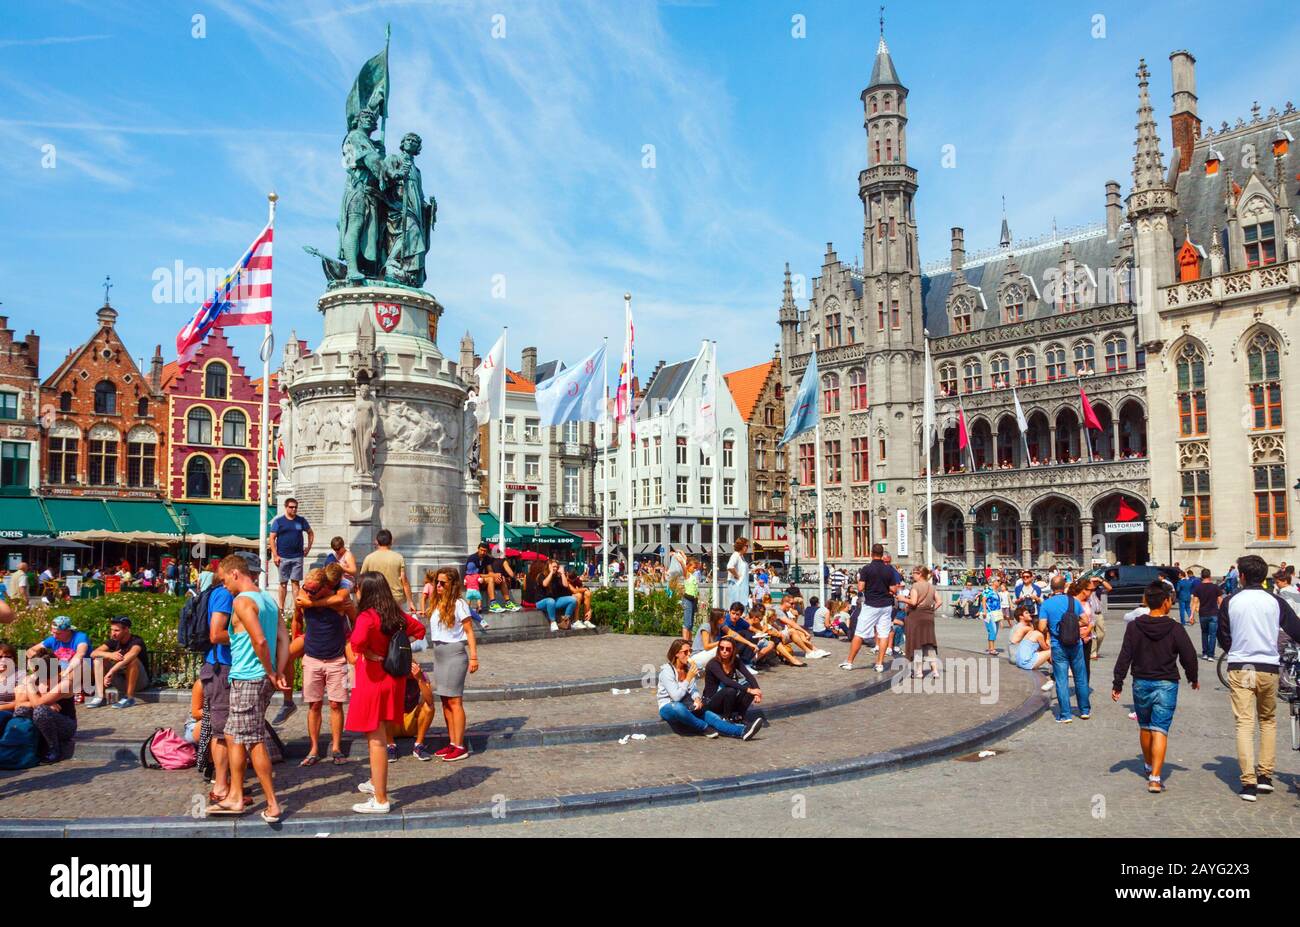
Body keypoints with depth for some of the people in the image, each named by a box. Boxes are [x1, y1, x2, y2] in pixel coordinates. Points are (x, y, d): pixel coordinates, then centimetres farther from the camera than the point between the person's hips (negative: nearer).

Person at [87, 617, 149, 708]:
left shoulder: (137, 641, -18)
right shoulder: (114, 641, -1)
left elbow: (130, 655, -40)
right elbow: (93, 653, -13)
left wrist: (111, 672, -50)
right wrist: (110, 654, -34)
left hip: (140, 681, -6)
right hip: (121, 679, 6)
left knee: (133, 660, -34)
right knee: (99, 659, -7)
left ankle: (129, 697, -28)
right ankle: (99, 697, -15)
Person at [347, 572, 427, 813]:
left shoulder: (367, 617, -19)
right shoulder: (397, 614, 3)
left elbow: (357, 642, -37)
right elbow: (419, 629, 18)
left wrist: (371, 655, -19)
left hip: (373, 682, -7)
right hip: (393, 679, 7)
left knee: (376, 739, 0)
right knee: (379, 736, 22)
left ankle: (380, 800, 6)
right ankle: (376, 782, 38)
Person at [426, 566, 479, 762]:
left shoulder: (459, 604, -10)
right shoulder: (437, 604, 11)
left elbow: (469, 631, -11)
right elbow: (434, 629, 14)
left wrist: (473, 657, -15)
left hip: (454, 652, -8)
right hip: (438, 653, 8)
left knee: (454, 700, -6)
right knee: (444, 700, 10)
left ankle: (460, 747, -1)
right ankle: (452, 743, 18)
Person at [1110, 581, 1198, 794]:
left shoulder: (1134, 626, -5)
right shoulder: (1175, 629, -9)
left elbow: (1124, 657, -4)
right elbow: (1189, 656, -2)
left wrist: (1117, 684, 1)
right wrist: (1193, 678, 17)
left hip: (1141, 683, 2)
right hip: (1166, 684, -2)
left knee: (1144, 727, 20)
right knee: (1160, 730, -4)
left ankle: (1149, 766, 38)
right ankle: (1155, 778, -14)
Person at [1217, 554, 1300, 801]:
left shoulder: (1231, 601, -2)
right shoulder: (1275, 601, -3)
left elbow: (1223, 638, 4)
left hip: (1239, 668, -1)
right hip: (1268, 668, 1)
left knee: (1244, 724, 0)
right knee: (1268, 721, 19)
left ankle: (1248, 782, -6)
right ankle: (1266, 776, 17)